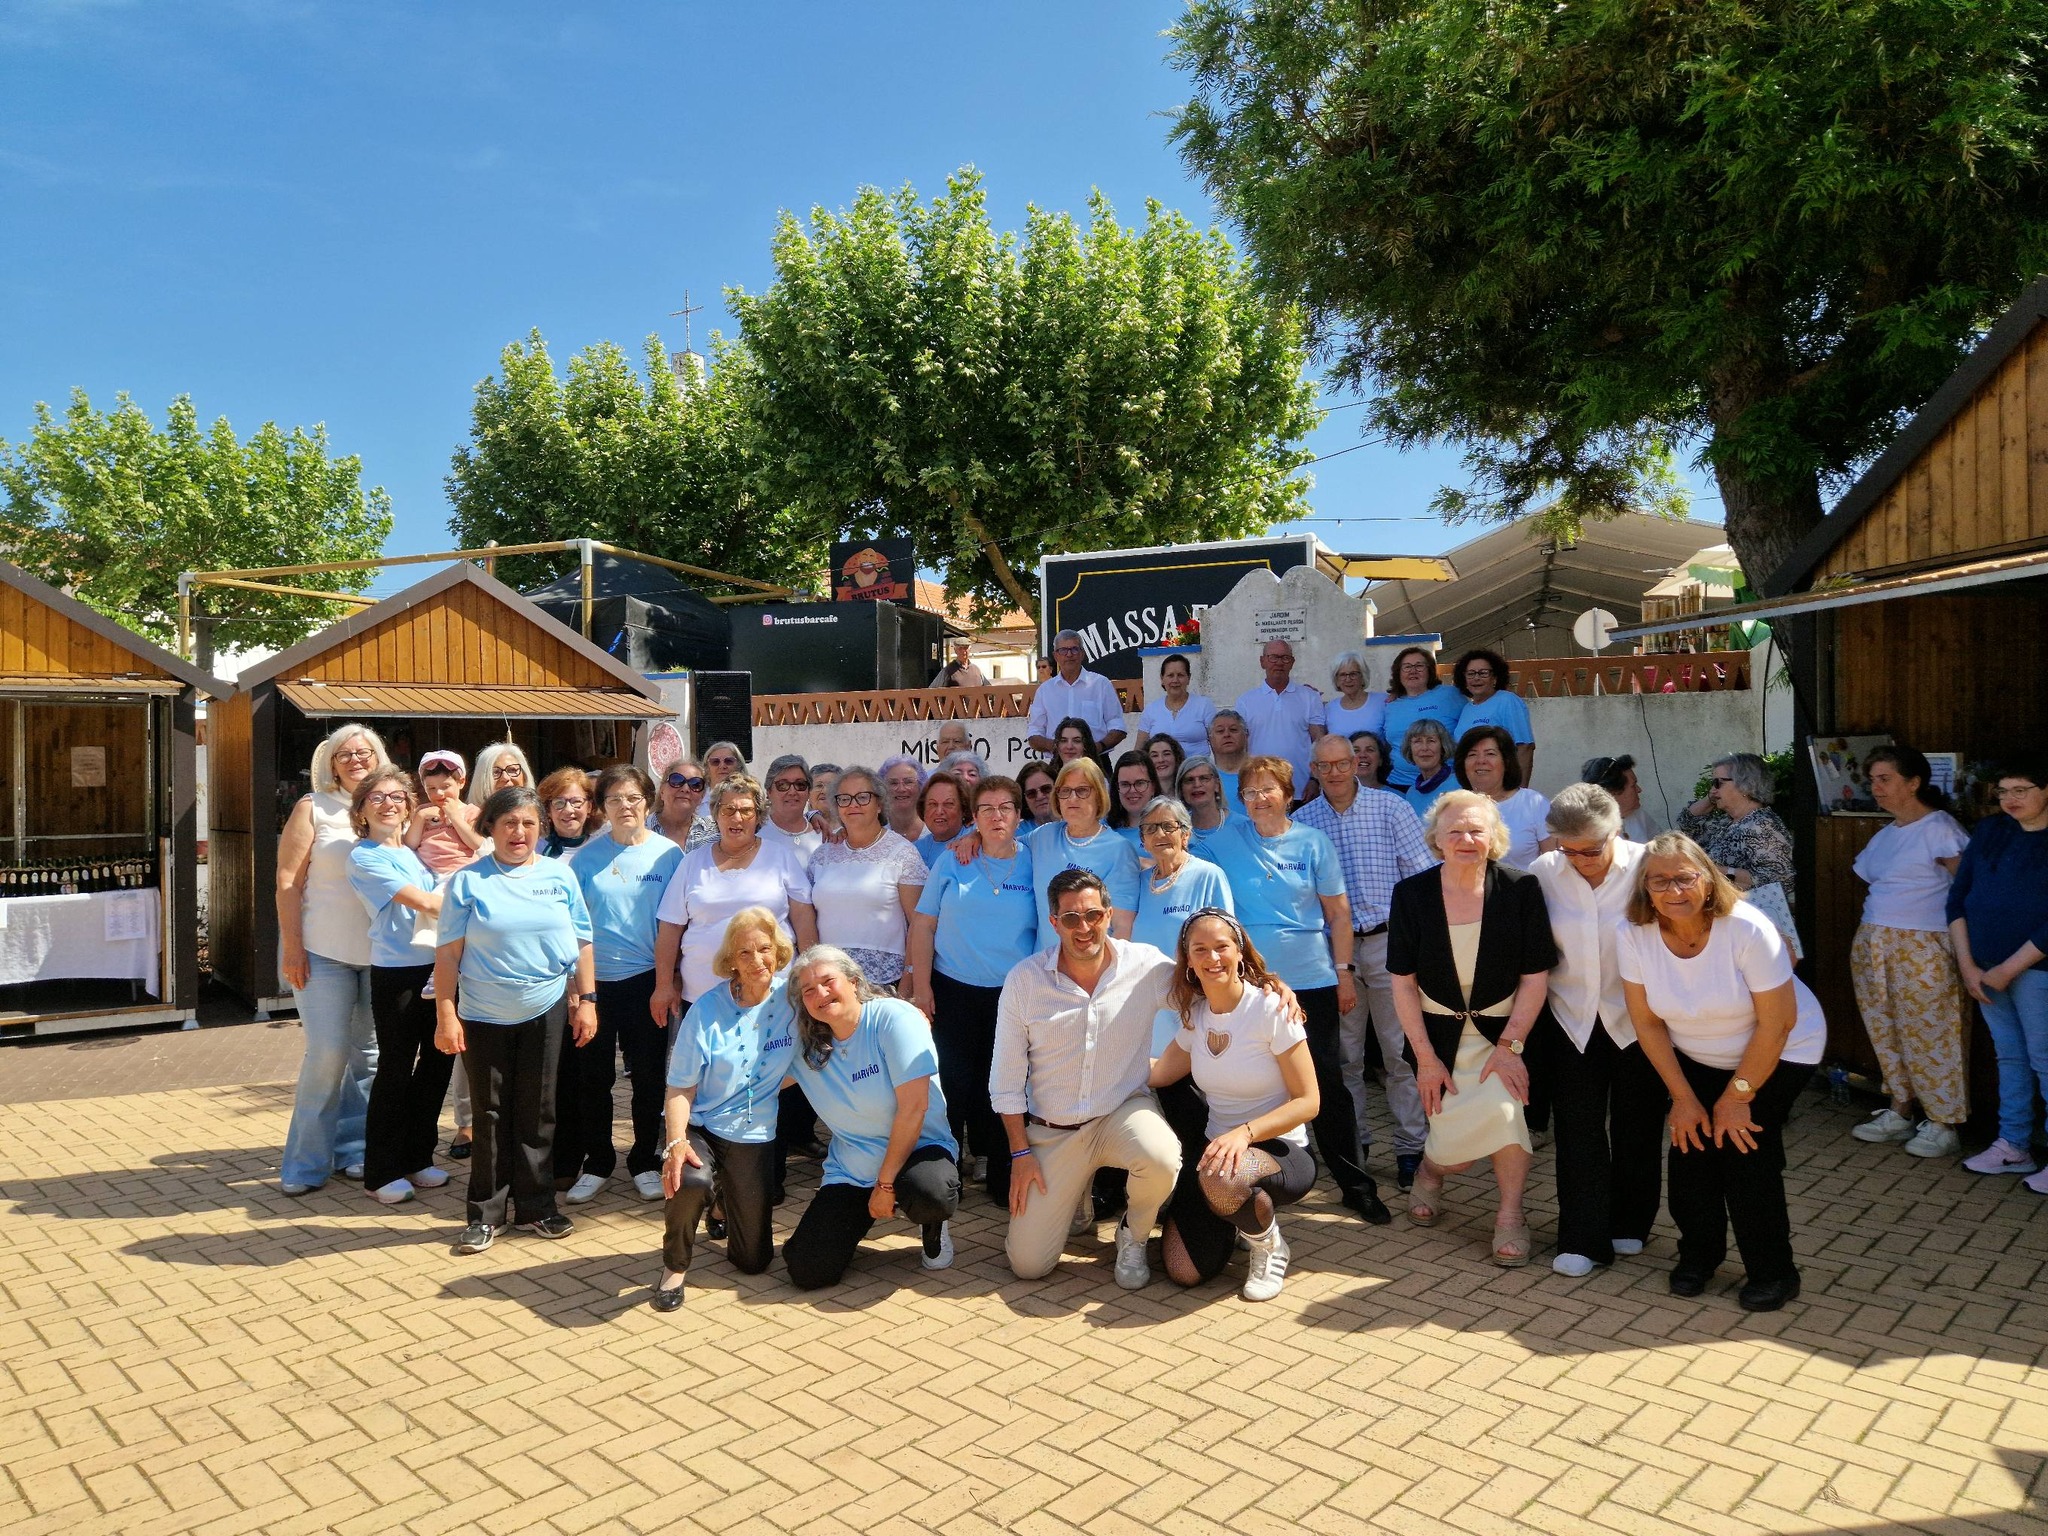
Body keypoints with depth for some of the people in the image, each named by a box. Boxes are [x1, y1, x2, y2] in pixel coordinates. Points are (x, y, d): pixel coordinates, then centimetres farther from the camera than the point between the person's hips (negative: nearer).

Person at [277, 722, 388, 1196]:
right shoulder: (313, 808, -1)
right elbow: (288, 881, -5)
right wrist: (292, 947, -10)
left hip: (380, 954, 4)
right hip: (323, 953, -3)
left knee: (368, 1054, 9)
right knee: (327, 1052, -6)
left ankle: (351, 1151, 23)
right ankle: (306, 1163, 9)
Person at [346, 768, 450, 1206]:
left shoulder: (414, 851, 16)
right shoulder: (364, 857, -6)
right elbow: (423, 902, -12)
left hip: (437, 968, 7)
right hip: (396, 973, -7)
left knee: (438, 1060, 10)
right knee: (396, 1069, 0)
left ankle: (417, 1157, 25)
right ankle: (381, 1172, 13)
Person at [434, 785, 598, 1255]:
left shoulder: (560, 875, 3)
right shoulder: (467, 881, -3)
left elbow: (581, 942, 6)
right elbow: (448, 953, -4)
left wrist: (587, 999, 2)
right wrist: (446, 1015, -8)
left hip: (546, 1011, 1)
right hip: (483, 1016, -1)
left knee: (537, 1112, 9)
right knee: (491, 1115, 7)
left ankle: (535, 1207, 21)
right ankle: (486, 1213, 18)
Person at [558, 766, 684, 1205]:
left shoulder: (668, 855, -2)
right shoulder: (586, 856, 0)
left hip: (646, 980, -1)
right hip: (593, 980, 1)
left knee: (648, 1074, 8)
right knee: (593, 1076, 9)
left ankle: (645, 1162, 24)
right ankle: (596, 1162, 25)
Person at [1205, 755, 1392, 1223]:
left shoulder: (1313, 843, -1)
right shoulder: (1227, 841, 0)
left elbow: (1338, 911, 2)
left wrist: (1344, 972, 0)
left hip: (1312, 979, 0)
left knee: (1328, 1085, 5)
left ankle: (1355, 1184, 17)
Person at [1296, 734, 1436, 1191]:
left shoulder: (1390, 807, -1)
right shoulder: (1302, 821, 5)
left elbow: (1422, 875, -2)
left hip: (1389, 942, -2)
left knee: (1401, 1050, 0)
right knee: (1344, 1054, 11)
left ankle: (1411, 1146, 11)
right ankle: (1352, 1143, 24)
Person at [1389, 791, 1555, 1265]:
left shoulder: (1520, 890, -10)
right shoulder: (1412, 894, -8)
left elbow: (1535, 977, -7)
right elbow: (1403, 982, -5)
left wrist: (1510, 1046, -13)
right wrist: (1425, 1058, -8)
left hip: (1503, 1028, 0)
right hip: (1437, 1031, 1)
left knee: (1502, 1106, -25)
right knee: (1455, 1139, -5)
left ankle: (1510, 1217, -3)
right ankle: (1430, 1169, 33)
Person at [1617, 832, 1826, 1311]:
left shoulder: (1747, 929, -29)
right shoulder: (1633, 935, -20)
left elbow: (1776, 1023, -22)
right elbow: (1648, 1022, -10)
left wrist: (1738, 1096, -16)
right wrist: (1683, 1097, -10)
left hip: (1781, 1053, -3)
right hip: (1695, 1057, 3)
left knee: (1744, 1145, -14)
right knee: (1690, 1144, -7)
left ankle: (1773, 1272, 7)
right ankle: (1698, 1254, 19)